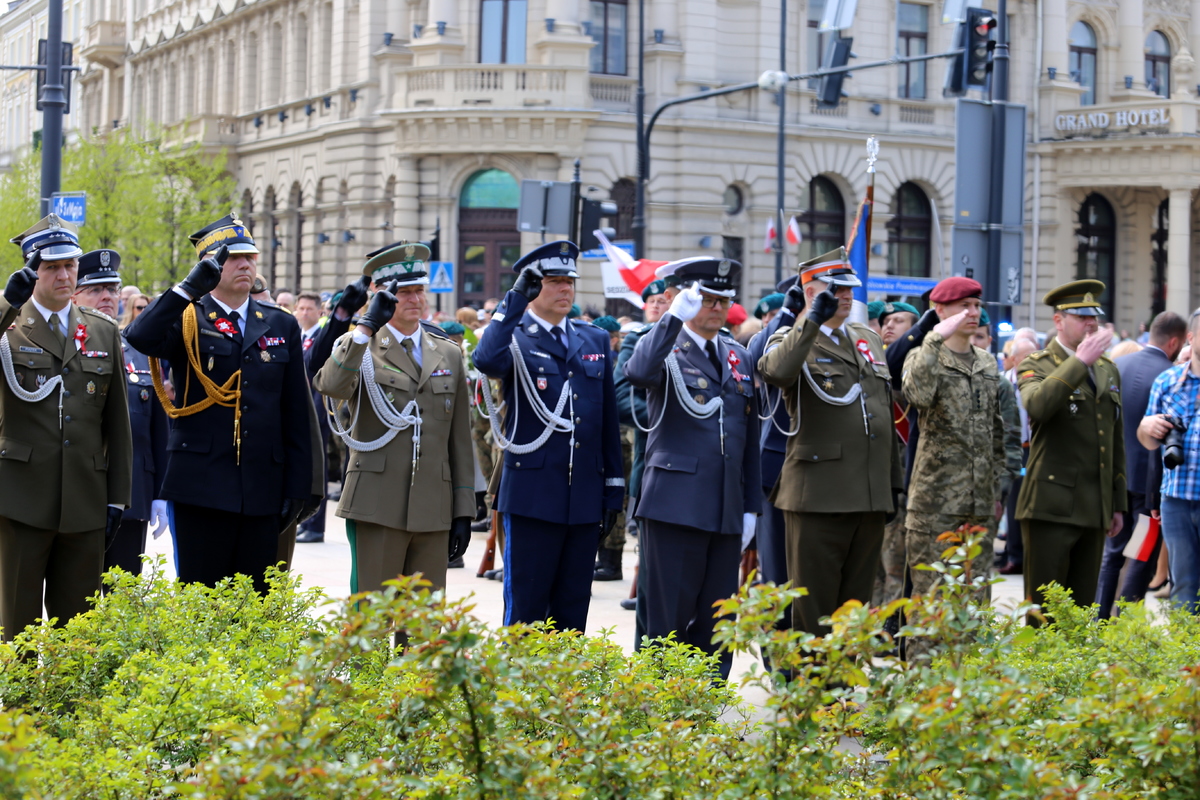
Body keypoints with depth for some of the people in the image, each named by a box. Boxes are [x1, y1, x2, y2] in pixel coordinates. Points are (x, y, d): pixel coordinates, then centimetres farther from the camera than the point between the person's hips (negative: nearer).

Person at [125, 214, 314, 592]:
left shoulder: (282, 326, 13)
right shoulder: (186, 319, 3)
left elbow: (297, 414, 11)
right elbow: (140, 338, -20)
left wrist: (298, 486, 6)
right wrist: (190, 287, -24)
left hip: (262, 491, 3)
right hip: (201, 486, -3)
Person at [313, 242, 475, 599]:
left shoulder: (449, 355, 14)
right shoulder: (358, 347, 3)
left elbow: (460, 440, 14)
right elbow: (332, 386, -21)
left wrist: (463, 512, 9)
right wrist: (367, 327, -21)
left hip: (433, 511, 4)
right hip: (377, 505, -4)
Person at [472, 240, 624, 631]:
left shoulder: (595, 340, 13)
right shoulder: (515, 338, -2)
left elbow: (609, 421, 14)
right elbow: (487, 360, -28)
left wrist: (613, 490, 10)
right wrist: (516, 297, -22)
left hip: (585, 498, 5)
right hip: (532, 495, -5)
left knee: (572, 610, 10)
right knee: (525, 609, 0)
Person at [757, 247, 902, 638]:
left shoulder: (868, 339, 18)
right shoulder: (793, 340, -2)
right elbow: (775, 371, -28)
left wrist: (895, 481, 20)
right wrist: (814, 320, -29)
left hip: (871, 498, 6)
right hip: (819, 498, -6)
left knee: (856, 604, 12)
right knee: (813, 608, 0)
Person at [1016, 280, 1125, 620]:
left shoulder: (1108, 370, 18)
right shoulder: (1037, 366, -2)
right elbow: (1037, 406, -27)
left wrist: (1118, 502, 19)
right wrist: (1080, 362, -26)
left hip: (1094, 511, 6)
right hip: (1052, 507, -6)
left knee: (1082, 611, 8)